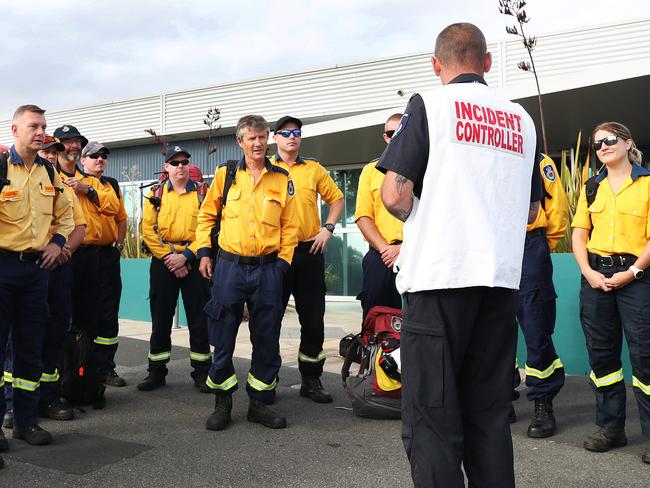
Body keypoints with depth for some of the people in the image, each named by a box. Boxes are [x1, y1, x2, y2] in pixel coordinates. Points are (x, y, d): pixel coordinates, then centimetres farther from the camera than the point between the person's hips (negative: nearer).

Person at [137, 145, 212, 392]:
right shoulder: (156, 194, 7)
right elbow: (149, 230, 0)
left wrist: (186, 256, -12)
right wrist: (168, 257, -10)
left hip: (193, 262, -1)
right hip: (163, 263, 1)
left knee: (198, 319, 2)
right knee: (160, 319, 7)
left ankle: (201, 372, 13)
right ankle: (156, 372, 19)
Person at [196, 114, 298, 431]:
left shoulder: (282, 179, 6)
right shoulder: (225, 174, 4)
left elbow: (289, 226, 8)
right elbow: (207, 215, 11)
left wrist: (282, 262, -1)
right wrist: (204, 253, 3)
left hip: (268, 268, 1)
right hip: (229, 266, -1)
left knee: (267, 340, 7)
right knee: (222, 339, 4)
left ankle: (260, 402, 21)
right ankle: (222, 403, 19)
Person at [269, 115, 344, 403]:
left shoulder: (314, 169, 12)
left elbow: (336, 198, 16)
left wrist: (328, 229, 4)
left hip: (309, 250, 2)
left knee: (313, 319, 6)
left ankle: (311, 380, 18)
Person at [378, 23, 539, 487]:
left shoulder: (428, 105, -1)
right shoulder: (522, 118, 16)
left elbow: (395, 195, -10)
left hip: (441, 276, -5)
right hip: (503, 279, 6)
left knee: (431, 417, 1)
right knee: (489, 413, 14)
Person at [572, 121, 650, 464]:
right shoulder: (591, 187, 14)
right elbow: (579, 234, 8)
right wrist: (589, 273, -5)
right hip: (596, 277, 4)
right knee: (601, 354, 8)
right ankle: (611, 427, 21)